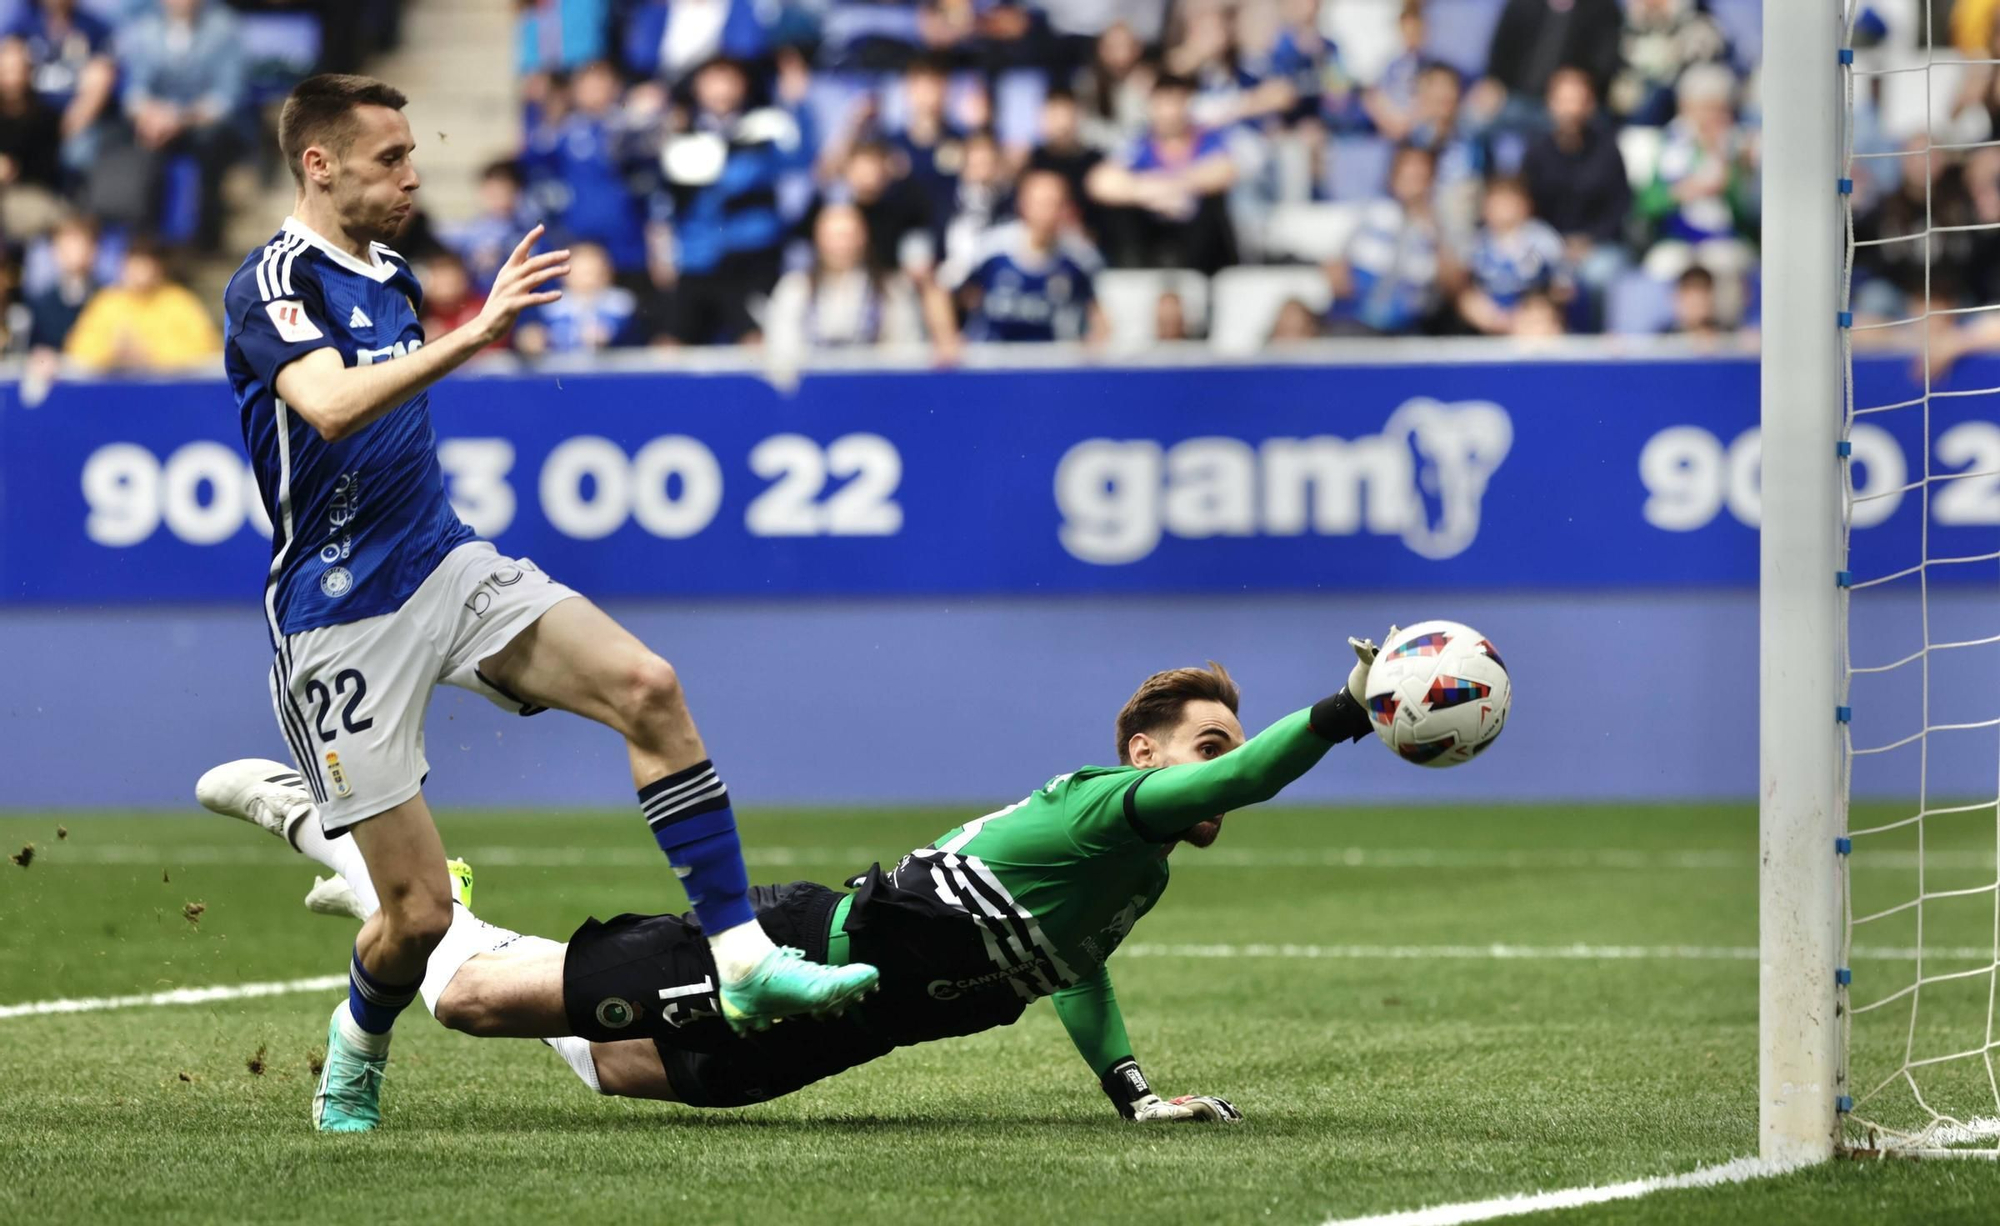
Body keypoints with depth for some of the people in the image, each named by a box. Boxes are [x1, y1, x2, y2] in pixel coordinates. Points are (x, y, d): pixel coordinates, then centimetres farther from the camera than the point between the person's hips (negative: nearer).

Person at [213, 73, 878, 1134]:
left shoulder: (390, 277, 13)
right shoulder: (276, 284, -14)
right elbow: (330, 406, -35)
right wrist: (474, 335, -41)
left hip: (448, 568, 7)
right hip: (342, 621, -7)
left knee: (647, 688, -17)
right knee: (421, 912, -7)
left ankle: (742, 962, -17)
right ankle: (351, 1067, 25)